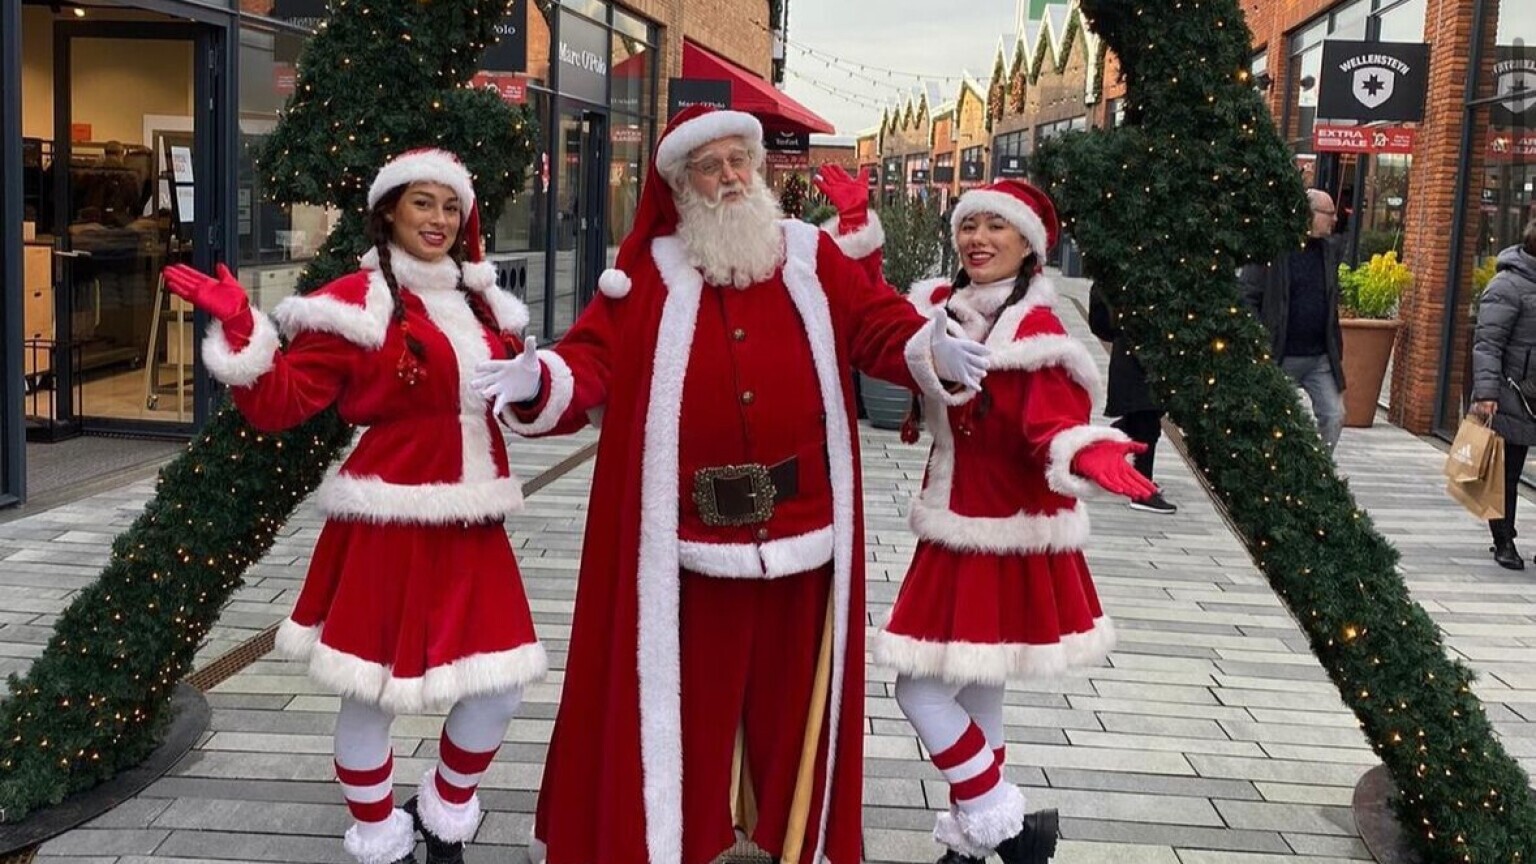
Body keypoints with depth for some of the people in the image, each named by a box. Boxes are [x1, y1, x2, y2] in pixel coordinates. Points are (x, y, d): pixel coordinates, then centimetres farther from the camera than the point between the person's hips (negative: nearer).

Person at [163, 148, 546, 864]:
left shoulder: (479, 302, 13)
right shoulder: (357, 303, -7)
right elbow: (280, 404, -12)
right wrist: (239, 328, -23)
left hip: (472, 529, 6)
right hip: (390, 527, -6)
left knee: (498, 692, 7)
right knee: (371, 693, 5)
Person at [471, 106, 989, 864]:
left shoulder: (812, 255, 5)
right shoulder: (648, 273, 1)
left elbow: (877, 324, 2)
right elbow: (595, 360, -6)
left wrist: (930, 352, -18)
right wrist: (541, 381, -26)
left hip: (800, 526, 2)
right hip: (690, 536, -2)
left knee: (790, 693, 16)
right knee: (686, 695, 9)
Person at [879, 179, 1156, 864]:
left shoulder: (1037, 331, -16)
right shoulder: (939, 307, 4)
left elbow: (1057, 427, -24)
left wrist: (1091, 456, -46)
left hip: (1009, 537, -7)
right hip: (957, 531, 7)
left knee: (921, 687, -6)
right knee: (974, 692, 16)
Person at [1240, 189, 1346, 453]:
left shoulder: (1329, 250, 8)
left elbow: (1332, 303, 15)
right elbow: (1246, 297, -12)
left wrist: (1337, 349, 11)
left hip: (1321, 358, 5)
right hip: (1280, 358, -5)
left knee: (1334, 416, 1)